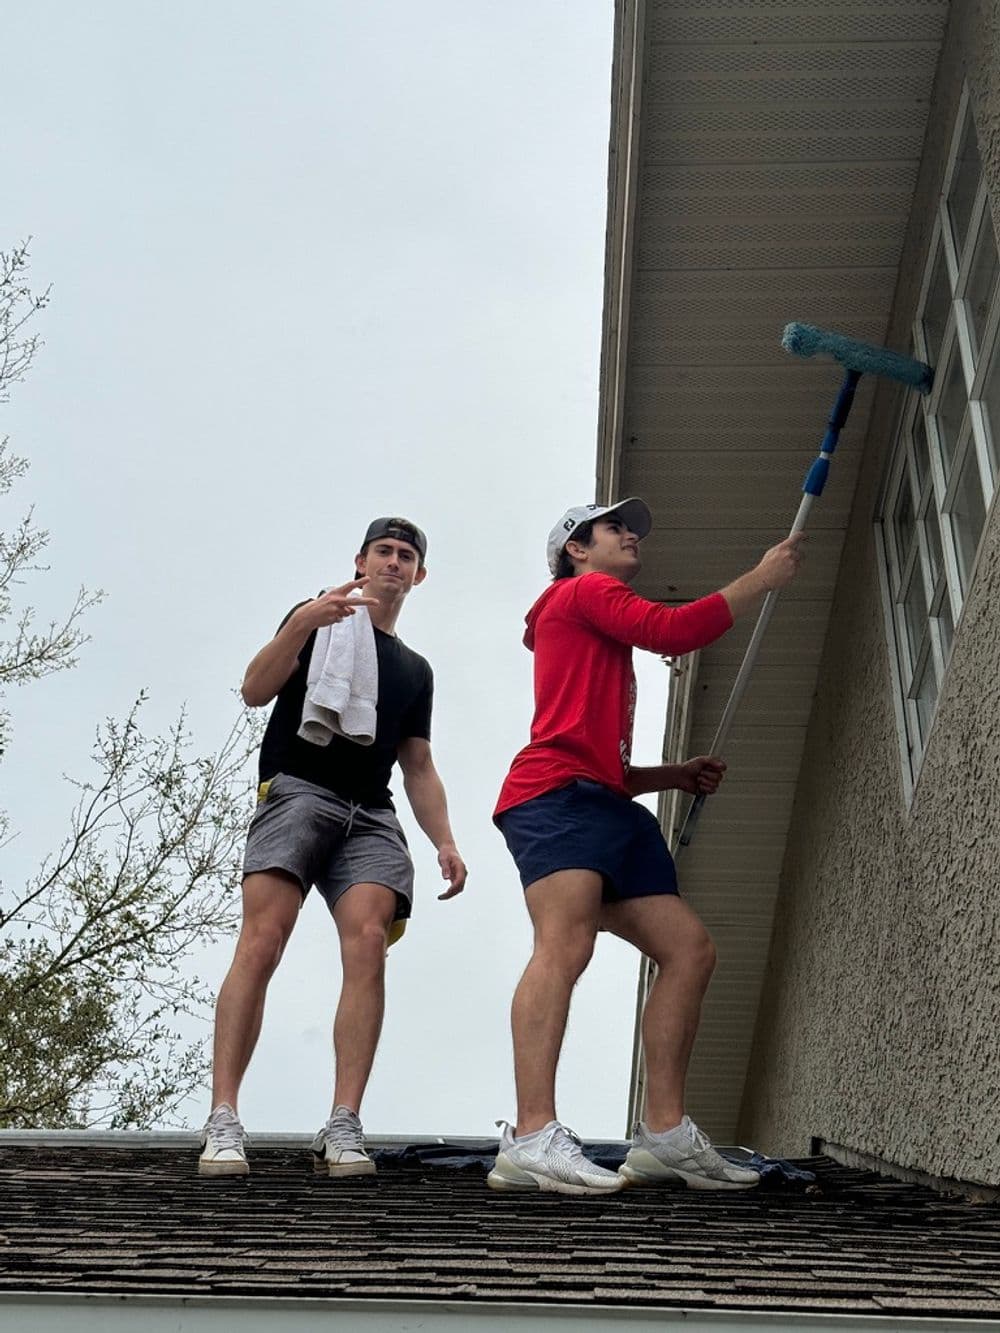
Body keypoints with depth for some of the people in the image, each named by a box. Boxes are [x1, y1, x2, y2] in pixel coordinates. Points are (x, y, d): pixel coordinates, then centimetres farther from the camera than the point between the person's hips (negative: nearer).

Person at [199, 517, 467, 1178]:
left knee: (369, 943, -21)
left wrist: (446, 842, 11)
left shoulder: (415, 669, 28)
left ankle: (343, 1129, -24)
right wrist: (300, 625, -14)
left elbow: (419, 769, 26)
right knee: (261, 942, -21)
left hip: (371, 815, 3)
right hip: (298, 792, -3)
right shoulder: (318, 619, 17)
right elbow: (255, 691, 3)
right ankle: (223, 1123, -22)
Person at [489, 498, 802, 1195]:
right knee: (566, 943, -27)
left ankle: (665, 1135, -3)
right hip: (556, 794, -10)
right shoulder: (581, 590, 11)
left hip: (603, 805, 10)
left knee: (690, 949, 1)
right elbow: (673, 630, -6)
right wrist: (763, 577, 3)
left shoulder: (607, 653, 38)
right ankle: (532, 1139, -36)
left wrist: (679, 774, 23)